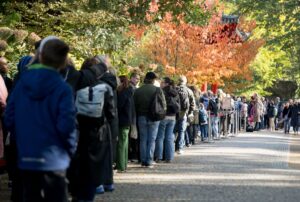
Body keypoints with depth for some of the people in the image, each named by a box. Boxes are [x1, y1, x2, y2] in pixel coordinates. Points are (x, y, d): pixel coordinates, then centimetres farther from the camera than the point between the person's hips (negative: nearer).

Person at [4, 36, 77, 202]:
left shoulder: (22, 83, 0)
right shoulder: (62, 88, -12)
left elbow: (9, 119, 2)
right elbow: (66, 125, -16)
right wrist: (70, 149, 1)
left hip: (26, 157, 4)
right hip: (53, 159, -4)